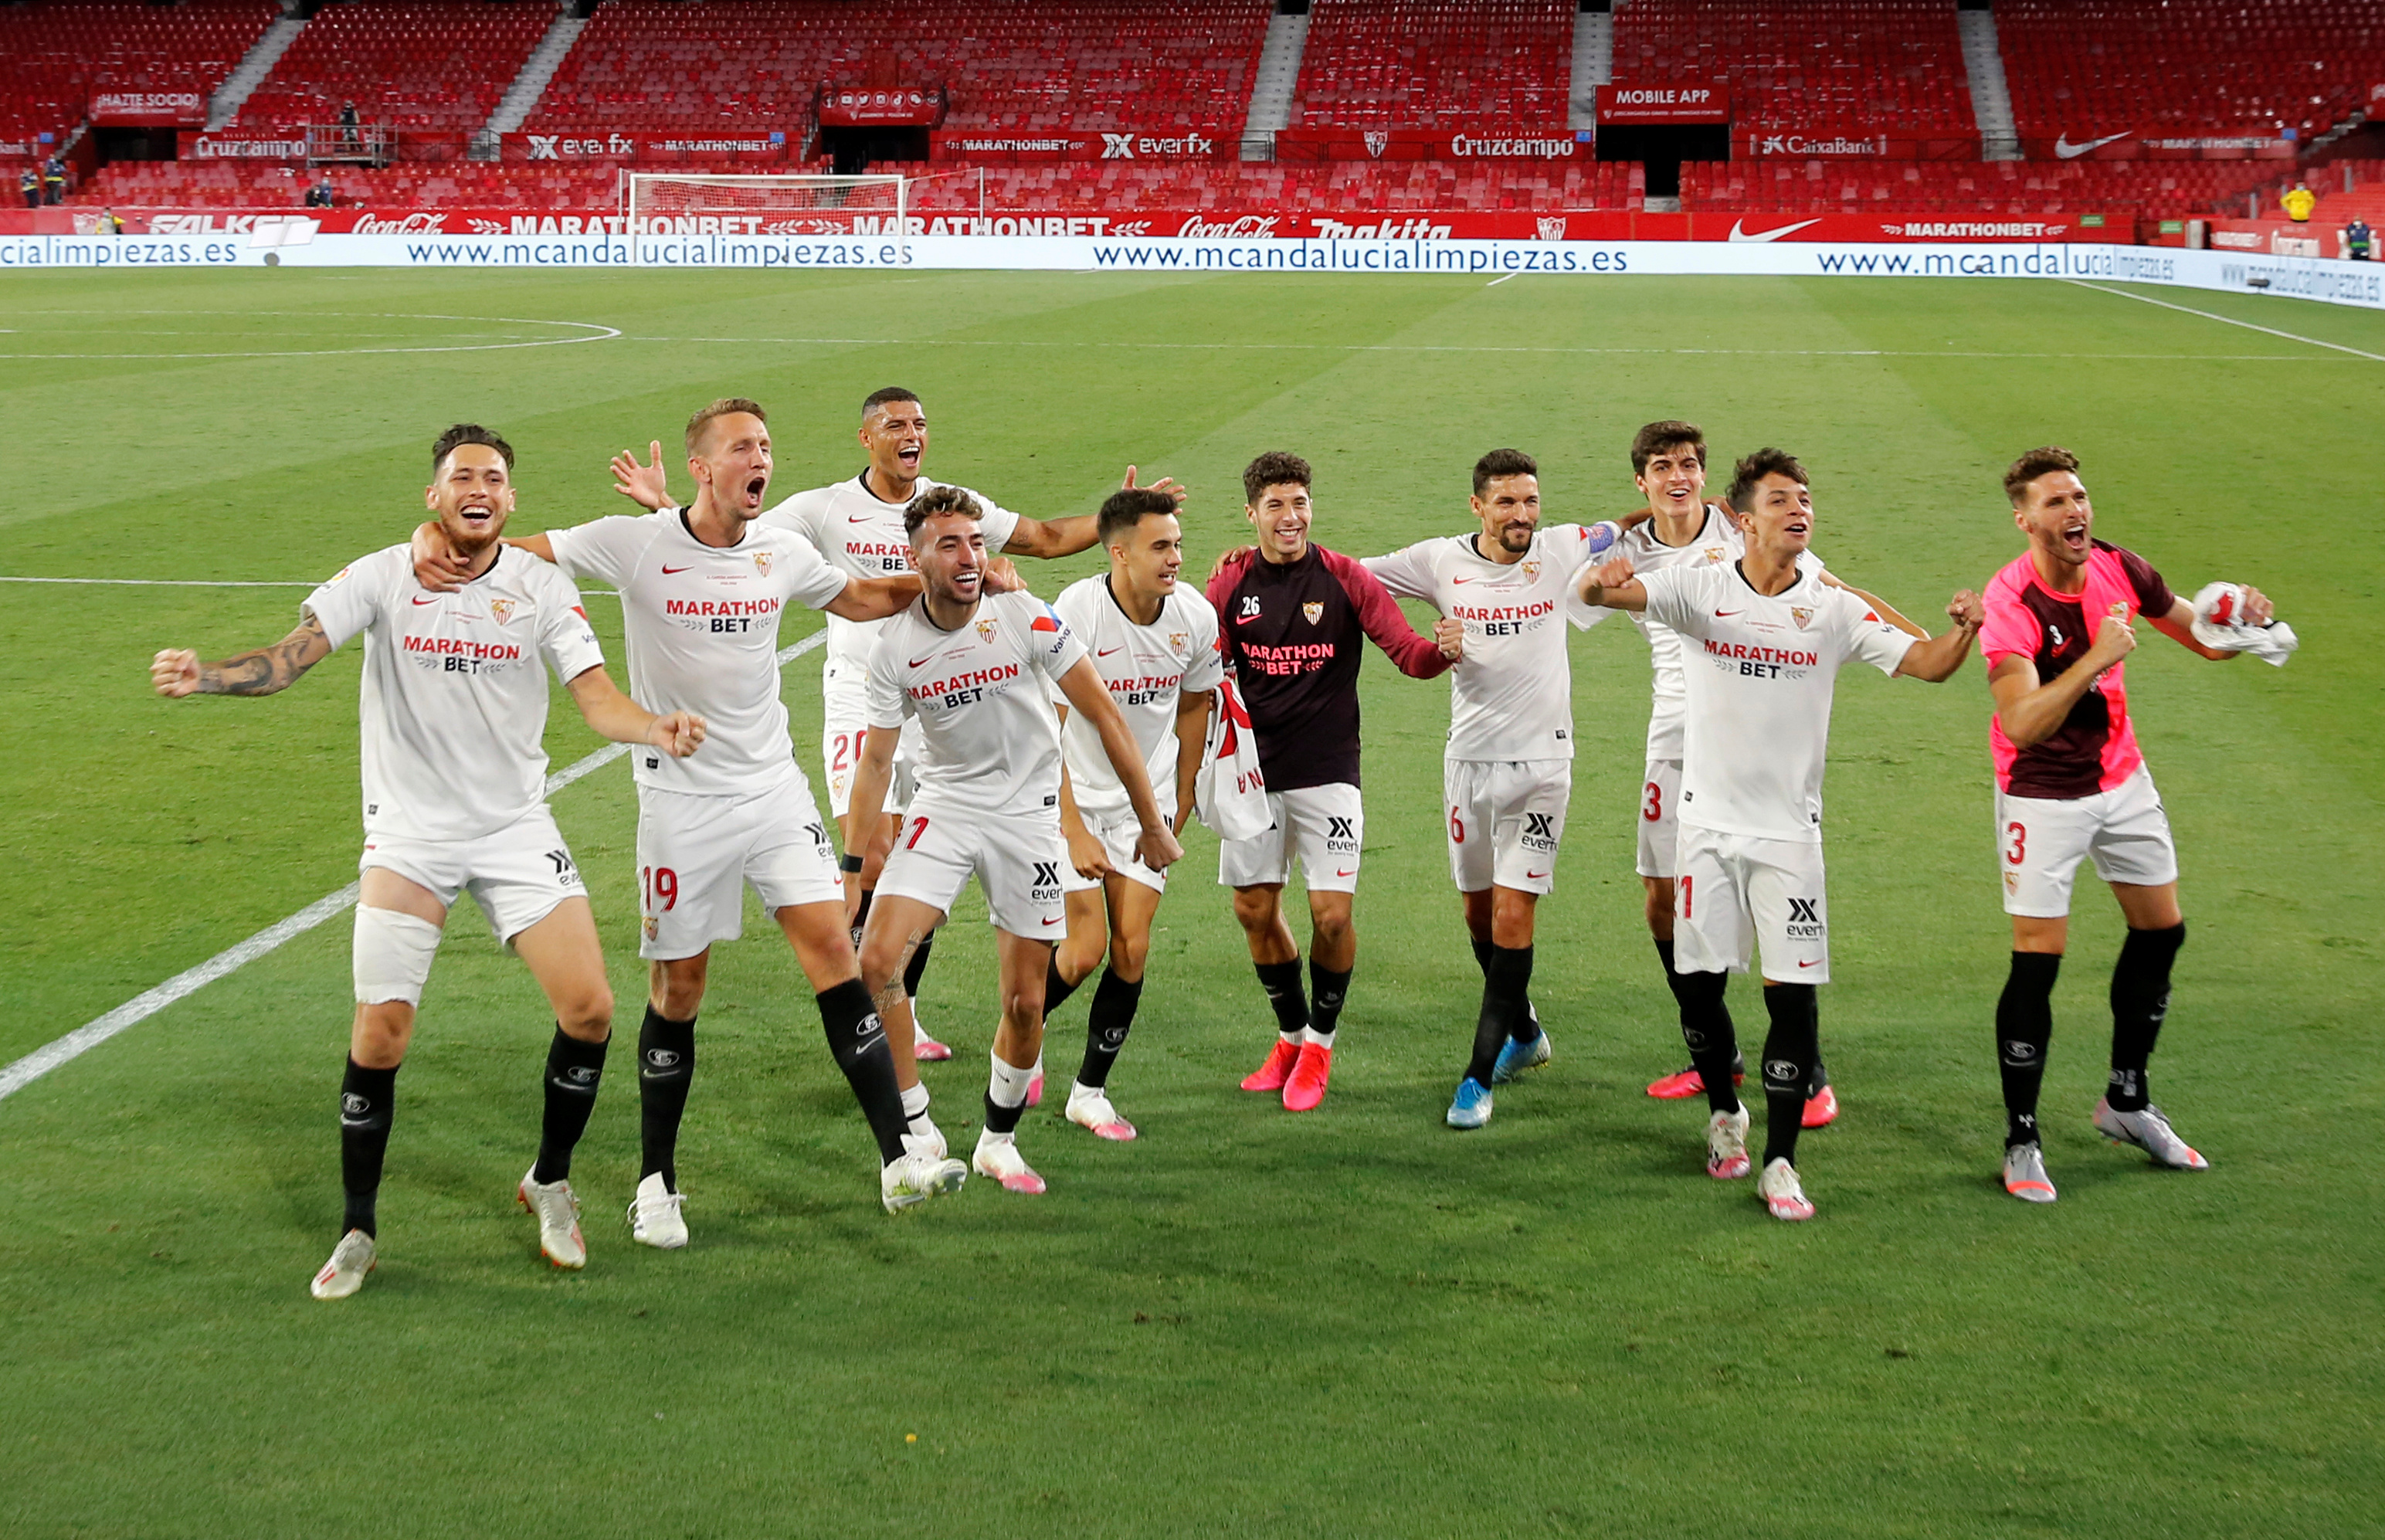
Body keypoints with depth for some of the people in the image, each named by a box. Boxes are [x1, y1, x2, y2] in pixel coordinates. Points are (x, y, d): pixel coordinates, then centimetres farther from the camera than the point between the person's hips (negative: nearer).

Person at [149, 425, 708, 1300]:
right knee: (381, 1033, -8)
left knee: (589, 1008, -8)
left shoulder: (543, 588, -3)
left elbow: (598, 698, -11)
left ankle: (549, 1181, 19)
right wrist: (201, 676, -35)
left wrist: (658, 730, -32)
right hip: (408, 834, -1)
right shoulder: (383, 578, -6)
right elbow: (289, 659, -15)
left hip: (516, 830, 2)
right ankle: (357, 1232, 12)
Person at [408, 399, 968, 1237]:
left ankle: (899, 1159, -5)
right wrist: (435, 541, -27)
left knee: (832, 948, -7)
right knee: (678, 987, 3)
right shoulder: (636, 545, -10)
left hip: (774, 788, 3)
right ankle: (657, 1183, 20)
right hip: (681, 798, -3)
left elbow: (860, 597, 23)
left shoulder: (782, 551, 3)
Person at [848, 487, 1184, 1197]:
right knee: (876, 960, -17)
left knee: (1025, 1004, 1)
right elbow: (875, 762, 0)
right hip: (944, 810, 1)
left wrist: (1151, 821, -7)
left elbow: (1104, 716, -8)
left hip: (1027, 815, -1)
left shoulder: (1025, 619, -14)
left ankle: (998, 1142, 25)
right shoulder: (894, 647, -8)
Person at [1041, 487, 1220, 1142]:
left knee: (1131, 948, -2)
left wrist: (1180, 805, 13)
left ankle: (1090, 1092, 12)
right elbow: (1044, 730, -18)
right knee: (1086, 947, -10)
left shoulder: (1196, 616, -8)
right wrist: (1074, 830, -20)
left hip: (1147, 799, 4)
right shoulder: (1074, 612, -21)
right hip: (1074, 796, -4)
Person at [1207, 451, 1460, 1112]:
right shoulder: (1230, 583, 2)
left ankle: (1320, 1043, 14)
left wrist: (1443, 649, -27)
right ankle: (1292, 1034, 30)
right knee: (1255, 909, 8)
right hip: (1255, 771, 3)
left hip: (1327, 771, -2)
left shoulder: (1346, 579, -4)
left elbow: (1409, 653, -6)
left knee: (1332, 912, -9)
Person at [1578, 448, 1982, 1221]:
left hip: (1789, 831, 0)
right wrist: (1603, 580, -41)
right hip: (1709, 824, 0)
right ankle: (1724, 1113, 32)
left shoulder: (1834, 608, 1)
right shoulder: (1701, 586, -3)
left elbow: (1926, 664, -3)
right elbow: (1599, 592, -16)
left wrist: (1962, 629, -25)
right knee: (1699, 984, 5)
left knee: (1793, 996, -5)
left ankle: (1779, 1163, 4)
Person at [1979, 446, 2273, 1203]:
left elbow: (2201, 638, 7)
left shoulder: (2120, 569, -7)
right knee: (2038, 960, -8)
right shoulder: (2011, 603, -24)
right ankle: (2022, 1139, 6)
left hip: (2122, 779, 7)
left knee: (2160, 929, 12)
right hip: (2043, 795, -6)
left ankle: (2126, 1102, 30)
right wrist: (2096, 659, -40)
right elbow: (2024, 724, -35)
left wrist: (2241, 622, -14)